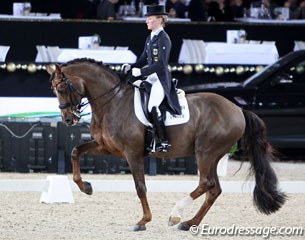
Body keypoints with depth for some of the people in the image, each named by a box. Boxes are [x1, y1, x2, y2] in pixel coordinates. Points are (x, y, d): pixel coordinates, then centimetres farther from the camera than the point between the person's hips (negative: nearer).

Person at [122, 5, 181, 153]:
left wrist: (141, 71, -24)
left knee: (152, 107, -24)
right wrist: (131, 67, 1)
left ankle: (163, 142, -18)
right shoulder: (150, 38, 14)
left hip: (161, 79, -10)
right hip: (150, 78, 10)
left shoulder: (163, 39, -13)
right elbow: (144, 59, 19)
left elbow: (161, 64, -21)